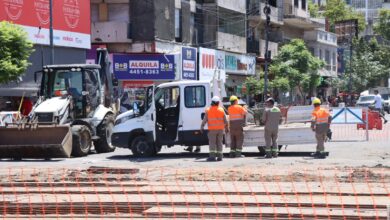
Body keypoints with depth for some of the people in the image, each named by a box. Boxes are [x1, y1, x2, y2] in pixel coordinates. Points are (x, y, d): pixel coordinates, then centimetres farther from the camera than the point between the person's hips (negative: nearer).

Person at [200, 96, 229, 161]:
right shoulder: (221, 110, 1)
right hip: (220, 129, 2)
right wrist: (227, 128, 15)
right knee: (219, 143, 8)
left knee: (212, 143, -2)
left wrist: (202, 127, 7)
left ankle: (212, 156, -12)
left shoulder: (208, 110, -4)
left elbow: (204, 120, -3)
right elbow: (225, 121, 4)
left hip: (212, 129, -2)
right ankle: (219, 156, 7)